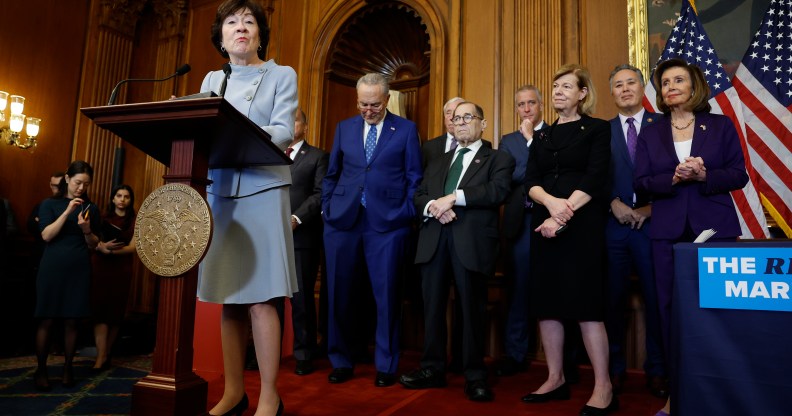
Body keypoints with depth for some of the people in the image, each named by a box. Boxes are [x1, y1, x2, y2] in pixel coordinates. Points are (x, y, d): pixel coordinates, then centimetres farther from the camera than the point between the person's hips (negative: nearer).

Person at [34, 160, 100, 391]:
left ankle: (67, 368, 15)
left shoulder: (91, 208, 8)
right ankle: (41, 370, 13)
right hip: (52, 268, -2)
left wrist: (86, 229, -12)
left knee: (71, 321, 4)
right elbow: (46, 235, -10)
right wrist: (67, 212, -18)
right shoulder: (50, 204, 3)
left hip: (79, 270, 2)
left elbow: (93, 245, 8)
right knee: (46, 320, 1)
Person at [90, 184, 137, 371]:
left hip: (121, 270, 0)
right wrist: (103, 246, -19)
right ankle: (101, 357, -8)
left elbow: (133, 247, -5)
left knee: (116, 312, 3)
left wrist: (110, 250, -17)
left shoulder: (135, 222, 6)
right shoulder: (103, 218, 11)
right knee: (100, 309, -7)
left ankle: (106, 354, 16)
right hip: (100, 267, 0)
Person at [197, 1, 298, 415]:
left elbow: (284, 132, -8)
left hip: (263, 192, -4)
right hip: (219, 193, 4)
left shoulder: (282, 76, 7)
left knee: (261, 297, -7)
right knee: (229, 298, 6)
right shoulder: (212, 80, 19)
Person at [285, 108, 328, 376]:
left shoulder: (318, 157, 8)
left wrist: (297, 218, -15)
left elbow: (320, 193, -4)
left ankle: (304, 355, 10)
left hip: (302, 236, -4)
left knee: (302, 298, 0)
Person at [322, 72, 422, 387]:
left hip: (387, 223, -3)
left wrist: (407, 215, -3)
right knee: (338, 295, 7)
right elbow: (331, 174, 17)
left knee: (386, 296, 3)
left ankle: (386, 366, 18)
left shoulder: (406, 129, 5)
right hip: (342, 221, 3)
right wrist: (327, 208, 8)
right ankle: (340, 362, 23)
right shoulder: (344, 128, 13)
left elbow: (414, 177, 5)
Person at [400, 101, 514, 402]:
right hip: (434, 238, 5)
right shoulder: (436, 163, 26)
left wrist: (454, 197, -14)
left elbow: (498, 191, -8)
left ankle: (475, 376, 12)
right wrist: (433, 206, -9)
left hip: (472, 239, -4)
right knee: (433, 305, 6)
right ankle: (433, 369, 18)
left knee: (472, 307, 0)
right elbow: (418, 196, 14)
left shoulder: (498, 159, 11)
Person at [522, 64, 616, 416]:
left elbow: (594, 180, -9)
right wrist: (551, 202, -16)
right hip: (544, 225, 5)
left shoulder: (597, 129, 3)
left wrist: (563, 217, -17)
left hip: (582, 225, -5)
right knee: (546, 301, 6)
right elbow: (530, 182, 5)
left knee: (584, 302, -6)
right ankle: (555, 379, 18)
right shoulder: (542, 137, 16)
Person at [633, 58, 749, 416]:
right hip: (668, 231, 1)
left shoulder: (721, 126, 6)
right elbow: (641, 184, 2)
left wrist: (704, 176, -16)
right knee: (671, 305, 3)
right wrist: (673, 179, -16)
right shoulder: (650, 134, 9)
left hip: (714, 227, -1)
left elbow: (739, 174, 2)